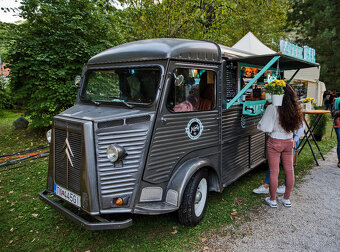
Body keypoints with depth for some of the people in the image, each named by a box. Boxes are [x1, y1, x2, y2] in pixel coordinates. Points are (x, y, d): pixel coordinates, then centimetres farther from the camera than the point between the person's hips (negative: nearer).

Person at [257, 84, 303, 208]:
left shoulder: (272, 108, -18)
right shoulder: (294, 109, -3)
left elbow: (264, 127, -16)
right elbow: (295, 126, 5)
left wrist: (260, 124, 3)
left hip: (274, 142, -5)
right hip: (289, 142, 5)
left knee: (274, 172, 6)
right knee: (289, 170, 14)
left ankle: (272, 200, 19)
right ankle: (286, 199, 28)